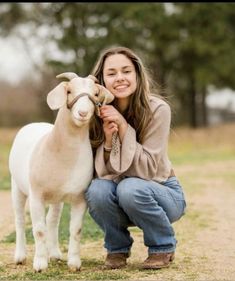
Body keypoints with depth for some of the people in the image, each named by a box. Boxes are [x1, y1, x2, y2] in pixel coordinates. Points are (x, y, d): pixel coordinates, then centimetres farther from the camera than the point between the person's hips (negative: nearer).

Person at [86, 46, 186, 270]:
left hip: (163, 193, -2)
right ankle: (118, 247, 1)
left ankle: (164, 247, -5)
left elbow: (147, 169, -22)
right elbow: (100, 172, -11)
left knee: (130, 188, -34)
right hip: (120, 197, 3)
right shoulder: (98, 113, -11)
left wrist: (123, 126, -29)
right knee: (97, 190, -29)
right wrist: (108, 140, -29)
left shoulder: (157, 109, -20)